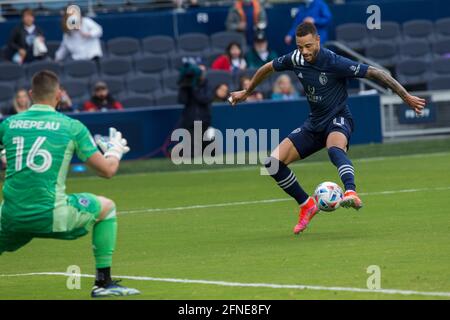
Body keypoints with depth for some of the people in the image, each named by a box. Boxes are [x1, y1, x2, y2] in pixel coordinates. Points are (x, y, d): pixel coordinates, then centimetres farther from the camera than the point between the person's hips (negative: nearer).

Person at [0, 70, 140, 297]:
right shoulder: (72, 127, 1)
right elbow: (107, 170, 4)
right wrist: (115, 150, 25)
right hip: (51, 216, -2)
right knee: (106, 207, 21)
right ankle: (103, 282, 18)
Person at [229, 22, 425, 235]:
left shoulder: (334, 63, -22)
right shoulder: (295, 59, -5)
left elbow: (374, 73, -19)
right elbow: (268, 68, 16)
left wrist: (406, 97, -19)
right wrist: (247, 92, 29)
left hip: (338, 120, -6)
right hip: (314, 124, 6)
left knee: (335, 149, -42)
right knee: (274, 163, -8)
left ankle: (351, 194, -66)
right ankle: (306, 205, 8)